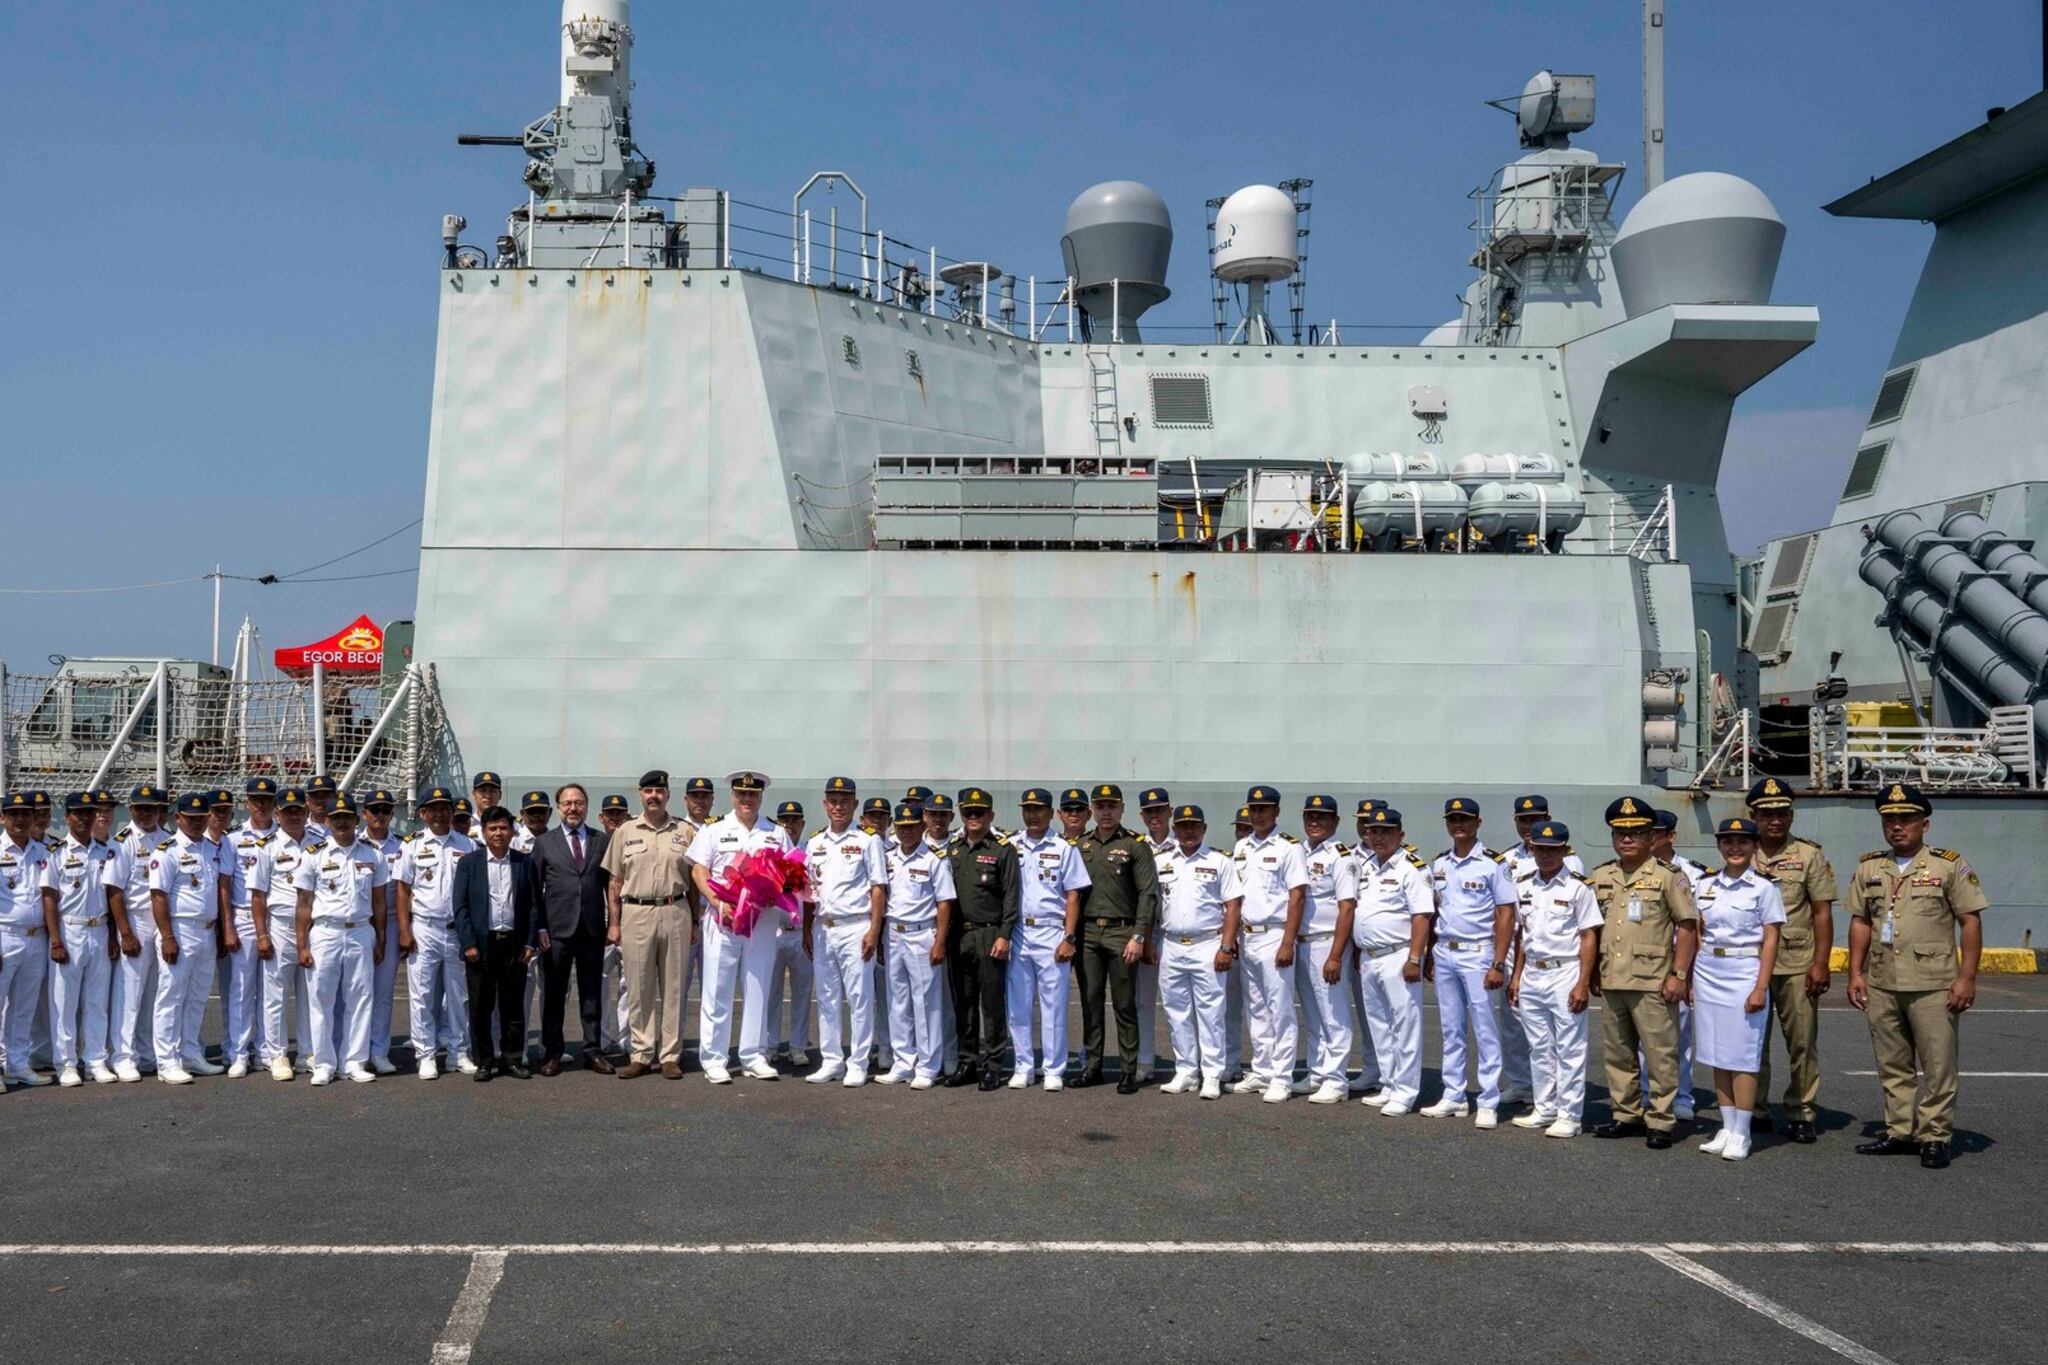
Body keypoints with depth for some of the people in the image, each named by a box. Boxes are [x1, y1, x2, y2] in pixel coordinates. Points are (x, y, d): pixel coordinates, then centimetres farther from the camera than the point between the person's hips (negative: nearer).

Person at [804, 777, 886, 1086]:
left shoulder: (867, 841, -1)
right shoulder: (815, 843, 13)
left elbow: (878, 888, -4)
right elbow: (808, 890, 17)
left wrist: (874, 931, -11)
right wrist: (807, 930, 11)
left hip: (855, 927, -5)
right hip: (823, 929, 5)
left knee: (859, 997, -3)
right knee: (827, 998, 10)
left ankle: (857, 1065, 2)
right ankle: (830, 1062, 18)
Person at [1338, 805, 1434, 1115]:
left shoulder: (1412, 868, -10)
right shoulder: (1364, 865, 14)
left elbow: (1422, 916, -15)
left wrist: (1414, 960, -20)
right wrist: (1354, 953, 15)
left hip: (1397, 958, -8)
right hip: (1368, 958, 8)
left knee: (1404, 1025, -4)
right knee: (1378, 1025, 14)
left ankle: (1405, 1093, 0)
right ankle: (1388, 1087, 23)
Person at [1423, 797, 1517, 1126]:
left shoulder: (1494, 863, -7)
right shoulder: (1439, 864, 10)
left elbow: (1506, 916, -9)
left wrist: (1498, 965, -13)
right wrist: (1429, 958, 11)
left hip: (1477, 954, -6)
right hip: (1444, 953, 6)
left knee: (1485, 1031, -3)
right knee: (1450, 1030, 11)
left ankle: (1489, 1104, 2)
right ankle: (1454, 1097, 19)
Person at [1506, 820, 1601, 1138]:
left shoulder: (1578, 887, -7)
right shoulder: (1523, 887, 9)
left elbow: (1589, 937, -8)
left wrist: (1583, 984, -13)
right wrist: (1516, 976, 13)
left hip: (1565, 973, -6)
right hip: (1532, 974, 6)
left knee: (1569, 1049, -1)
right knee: (1539, 1047, 13)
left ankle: (1569, 1115, 5)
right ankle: (1543, 1109, 23)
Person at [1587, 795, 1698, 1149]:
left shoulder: (1668, 876, -4)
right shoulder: (1601, 877, 12)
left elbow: (1687, 927, -5)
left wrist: (1678, 975, -10)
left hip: (1652, 983, -5)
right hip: (1611, 982, 6)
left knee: (1660, 1056, -1)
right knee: (1617, 1054, 13)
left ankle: (1660, 1122, 7)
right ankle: (1626, 1115, 24)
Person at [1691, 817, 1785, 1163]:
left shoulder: (1764, 887, -4)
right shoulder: (1705, 885, 8)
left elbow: (1770, 940, -6)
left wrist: (1761, 988, -12)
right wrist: (1690, 979, 8)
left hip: (1744, 973, -5)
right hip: (1708, 973, 5)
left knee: (1742, 1056, -2)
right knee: (1717, 1055, 8)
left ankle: (1741, 1134, 5)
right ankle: (1726, 1128, 17)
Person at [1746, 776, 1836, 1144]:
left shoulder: (1809, 854, 3)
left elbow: (1823, 912, 0)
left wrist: (1820, 964, -7)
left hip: (1797, 965, -2)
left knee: (1802, 1042, 0)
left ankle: (1802, 1116, 10)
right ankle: (1755, 1112, 18)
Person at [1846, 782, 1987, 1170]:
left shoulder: (1949, 865, -2)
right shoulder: (1869, 868, 11)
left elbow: (1970, 921, -4)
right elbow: (1860, 921, 13)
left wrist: (1967, 976, -10)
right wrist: (1856, 972, 7)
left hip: (1933, 985, -4)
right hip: (1881, 985, 4)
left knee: (1937, 1065, -1)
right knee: (1892, 1066, 11)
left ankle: (1935, 1137, 9)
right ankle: (1900, 1132, 21)